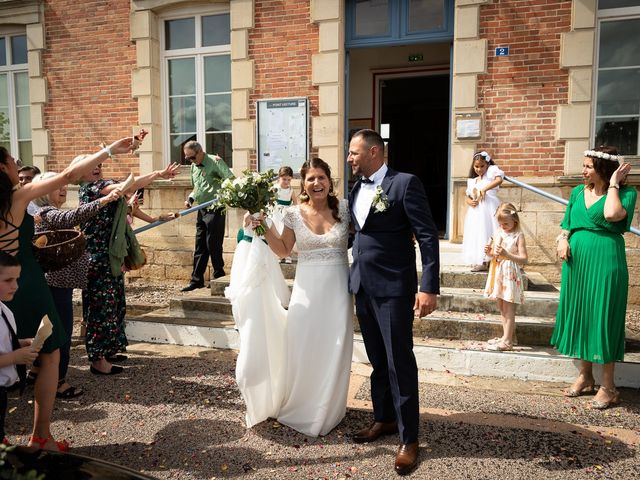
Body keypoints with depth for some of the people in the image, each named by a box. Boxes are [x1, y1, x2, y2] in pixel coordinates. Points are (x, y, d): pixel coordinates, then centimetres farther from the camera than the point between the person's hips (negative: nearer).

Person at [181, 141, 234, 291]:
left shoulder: (214, 161, -10)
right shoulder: (194, 166, 14)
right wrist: (190, 198, 6)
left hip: (215, 210, -8)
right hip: (201, 210, 8)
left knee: (213, 245, -3)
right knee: (200, 246, 10)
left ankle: (219, 276, 12)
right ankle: (197, 280, 17)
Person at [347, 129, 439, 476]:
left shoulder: (404, 183, -11)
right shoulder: (356, 190, 10)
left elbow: (428, 236, -13)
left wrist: (429, 288, -18)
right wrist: (354, 281, 13)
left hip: (393, 288, -6)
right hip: (363, 287, 7)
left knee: (399, 362, 1)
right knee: (377, 359, 17)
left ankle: (408, 438, 15)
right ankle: (384, 418, 34)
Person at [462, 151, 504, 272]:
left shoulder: (491, 171, 3)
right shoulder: (471, 180, 21)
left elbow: (499, 179, -17)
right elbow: (467, 196, 19)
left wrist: (485, 189, -25)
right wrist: (469, 201, -4)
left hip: (488, 208, -6)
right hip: (476, 211, 7)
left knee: (487, 232, -11)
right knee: (476, 235, 4)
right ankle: (480, 262, 9)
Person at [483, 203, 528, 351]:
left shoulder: (518, 235, -10)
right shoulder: (498, 232, 8)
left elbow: (523, 258, -15)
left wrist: (506, 254, -27)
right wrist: (489, 252, -5)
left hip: (510, 274, -7)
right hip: (498, 273, 7)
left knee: (508, 309, -2)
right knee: (502, 308, 14)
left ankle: (507, 341, 4)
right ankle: (505, 336, 25)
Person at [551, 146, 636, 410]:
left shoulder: (625, 193, -5)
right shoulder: (578, 192, 10)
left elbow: (612, 214, -26)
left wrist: (614, 183, -14)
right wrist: (563, 239, -5)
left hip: (605, 263, -6)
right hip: (576, 261, 6)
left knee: (603, 317, -1)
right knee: (579, 314, 12)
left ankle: (608, 385, 13)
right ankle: (585, 376, 28)